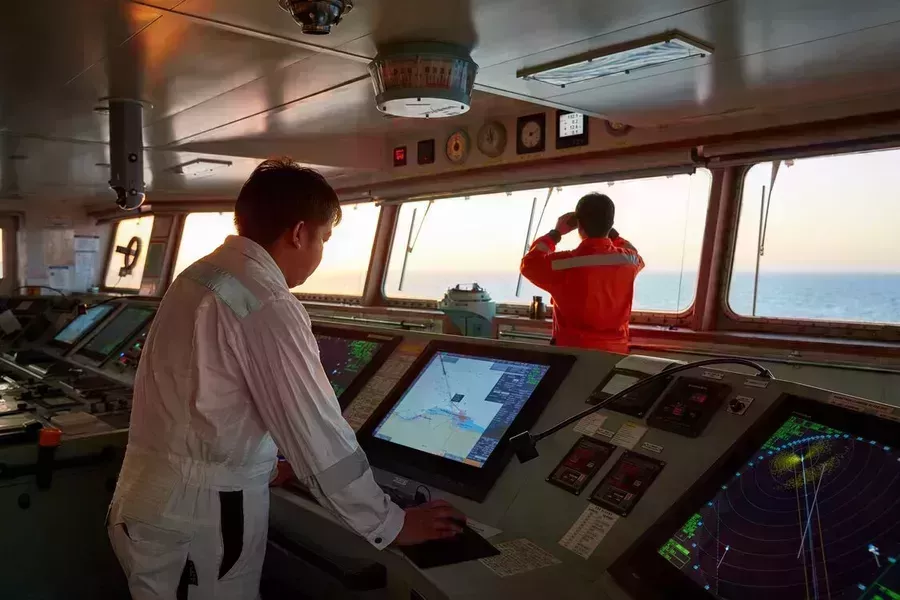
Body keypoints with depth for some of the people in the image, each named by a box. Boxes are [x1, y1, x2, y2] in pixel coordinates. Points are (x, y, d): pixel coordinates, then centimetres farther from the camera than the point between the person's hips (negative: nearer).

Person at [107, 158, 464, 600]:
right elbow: (319, 438, -20)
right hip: (199, 518, -9)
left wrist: (267, 459, 27)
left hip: (151, 500, 9)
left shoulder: (200, 275, 6)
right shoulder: (269, 307, -23)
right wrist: (390, 525, -9)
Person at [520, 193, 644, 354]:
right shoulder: (628, 260, -7)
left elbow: (529, 264, 3)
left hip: (572, 351, -3)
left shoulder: (564, 264, -18)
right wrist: (608, 230, 17)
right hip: (615, 350, 3)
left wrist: (555, 233, 9)